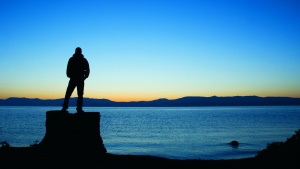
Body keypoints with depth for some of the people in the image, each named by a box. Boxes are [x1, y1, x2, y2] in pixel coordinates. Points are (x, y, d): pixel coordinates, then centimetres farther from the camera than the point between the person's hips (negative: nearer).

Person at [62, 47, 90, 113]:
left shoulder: (71, 59, 4)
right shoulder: (84, 60, 5)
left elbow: (68, 69, -1)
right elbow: (87, 70, 1)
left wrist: (69, 76, 11)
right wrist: (84, 77, 10)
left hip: (72, 80, 0)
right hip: (81, 80, 0)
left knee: (68, 94, 5)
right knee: (80, 95, 2)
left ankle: (64, 108, -3)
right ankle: (79, 109, -5)